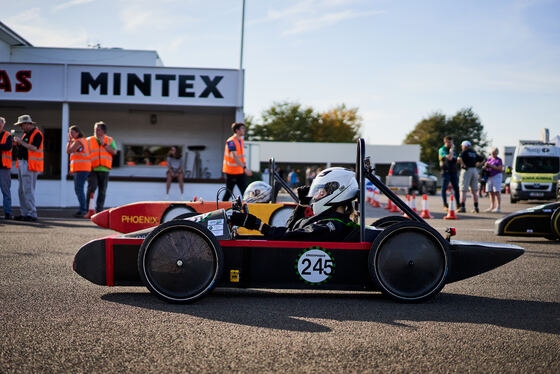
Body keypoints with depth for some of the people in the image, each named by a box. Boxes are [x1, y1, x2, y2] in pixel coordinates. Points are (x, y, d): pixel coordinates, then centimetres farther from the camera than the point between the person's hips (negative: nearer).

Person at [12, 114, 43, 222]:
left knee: (28, 190, -13)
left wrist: (21, 141, -17)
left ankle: (32, 214, -12)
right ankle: (24, 213, 11)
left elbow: (34, 148, -21)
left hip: (30, 165, -10)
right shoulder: (26, 134, 20)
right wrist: (17, 142, 5)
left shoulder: (37, 134, -9)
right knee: (21, 190, 8)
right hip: (22, 164, 10)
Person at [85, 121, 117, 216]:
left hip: (104, 170, 2)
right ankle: (89, 210, -19)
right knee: (92, 187, -20)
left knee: (102, 191, 2)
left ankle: (99, 211, 9)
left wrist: (104, 144, -8)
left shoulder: (110, 140, 12)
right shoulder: (89, 140, 10)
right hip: (92, 169, -2)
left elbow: (114, 152, -2)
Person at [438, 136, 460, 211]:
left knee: (456, 188, 3)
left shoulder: (453, 149, 19)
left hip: (453, 171, 6)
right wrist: (451, 149, -12)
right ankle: (445, 205, 0)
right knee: (444, 188, -4)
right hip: (446, 171, -6)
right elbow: (449, 158, -21)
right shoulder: (442, 150, -5)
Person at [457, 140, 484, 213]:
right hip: (474, 171, 6)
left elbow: (459, 158, -23)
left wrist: (463, 164, -13)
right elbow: (481, 159, 27)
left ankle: (462, 207, -13)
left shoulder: (464, 152, -4)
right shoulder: (474, 153, 16)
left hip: (466, 170, -6)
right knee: (474, 191, 10)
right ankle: (476, 208, 10)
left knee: (463, 190, -6)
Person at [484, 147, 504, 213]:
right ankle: (492, 207, 12)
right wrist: (485, 166, -5)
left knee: (497, 192, -10)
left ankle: (498, 207, -11)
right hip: (489, 177, 6)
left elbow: (500, 169, -12)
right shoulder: (489, 159, 16)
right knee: (491, 192, 7)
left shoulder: (499, 160, -1)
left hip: (497, 176, -6)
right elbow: (485, 168, 18)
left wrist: (491, 166, -15)